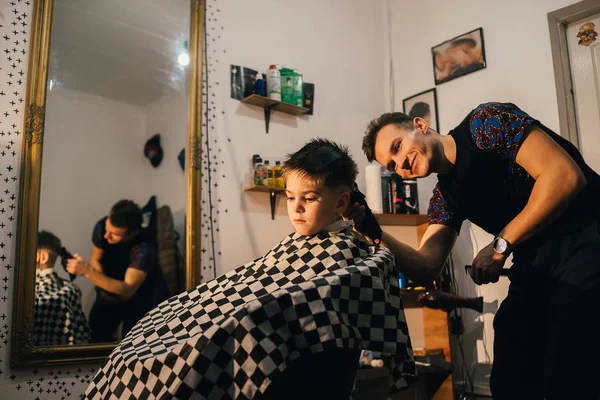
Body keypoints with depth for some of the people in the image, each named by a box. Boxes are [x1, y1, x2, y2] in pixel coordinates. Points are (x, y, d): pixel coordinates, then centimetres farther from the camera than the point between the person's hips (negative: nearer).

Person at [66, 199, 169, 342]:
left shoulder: (144, 250, -35)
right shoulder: (102, 226, -20)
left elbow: (127, 291, -40)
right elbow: (95, 260, -3)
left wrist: (88, 271, -47)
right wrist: (103, 283, -21)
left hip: (142, 296, -4)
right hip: (111, 292, 4)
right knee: (96, 334, -8)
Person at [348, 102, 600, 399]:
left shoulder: (485, 122, -9)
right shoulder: (446, 195, 9)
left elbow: (566, 176, -19)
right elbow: (426, 268, 1)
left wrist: (500, 246, -15)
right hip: (535, 265, 7)